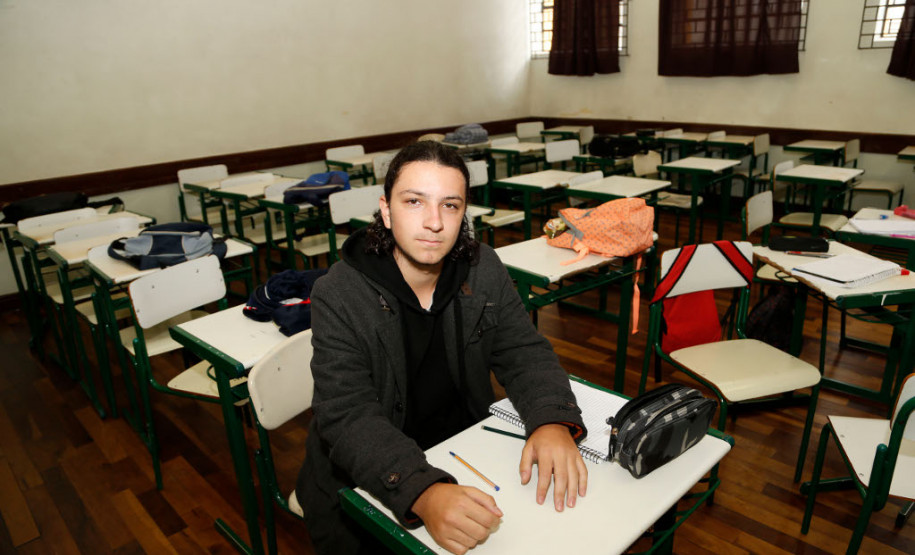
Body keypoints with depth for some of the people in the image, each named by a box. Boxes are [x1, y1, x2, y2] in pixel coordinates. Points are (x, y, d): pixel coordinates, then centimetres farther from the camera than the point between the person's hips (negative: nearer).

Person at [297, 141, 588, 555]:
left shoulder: (483, 270, -5)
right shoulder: (339, 298, -19)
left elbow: (525, 354, -4)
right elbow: (348, 417, -25)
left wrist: (554, 422, -25)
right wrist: (423, 492, -41)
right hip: (366, 485, -2)